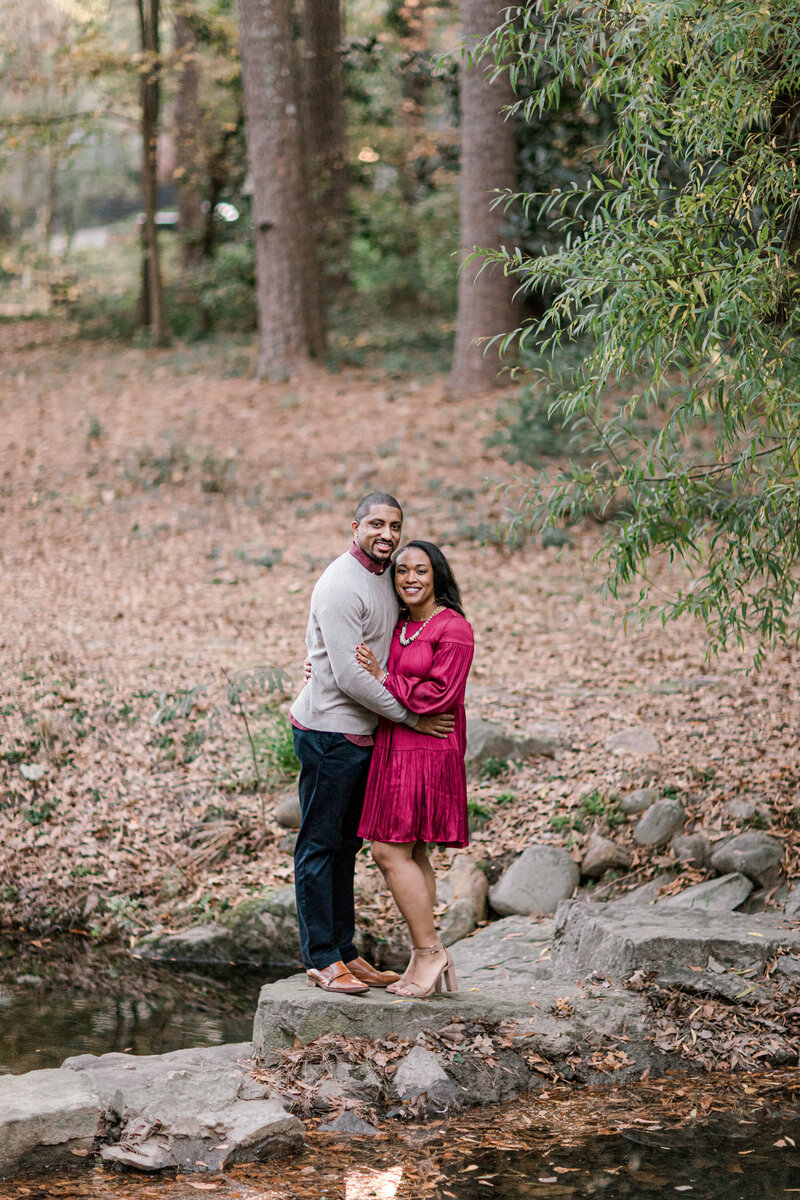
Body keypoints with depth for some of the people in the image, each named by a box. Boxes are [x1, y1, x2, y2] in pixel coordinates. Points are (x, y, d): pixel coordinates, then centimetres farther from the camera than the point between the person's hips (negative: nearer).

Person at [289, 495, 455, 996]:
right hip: (329, 730, -9)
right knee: (319, 845, -2)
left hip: (363, 733, 9)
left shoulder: (386, 578, 12)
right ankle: (320, 959, 1)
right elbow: (349, 677, -20)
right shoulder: (342, 586, -17)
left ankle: (344, 950, 21)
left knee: (346, 844, 14)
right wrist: (409, 716, -13)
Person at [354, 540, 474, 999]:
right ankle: (426, 959, 14)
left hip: (426, 751, -8)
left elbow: (438, 695, -17)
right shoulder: (399, 626, 14)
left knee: (391, 851, -11)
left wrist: (383, 677, -13)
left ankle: (429, 951, -3)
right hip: (394, 748, 8)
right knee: (412, 854, 9)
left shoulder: (454, 629, -11)